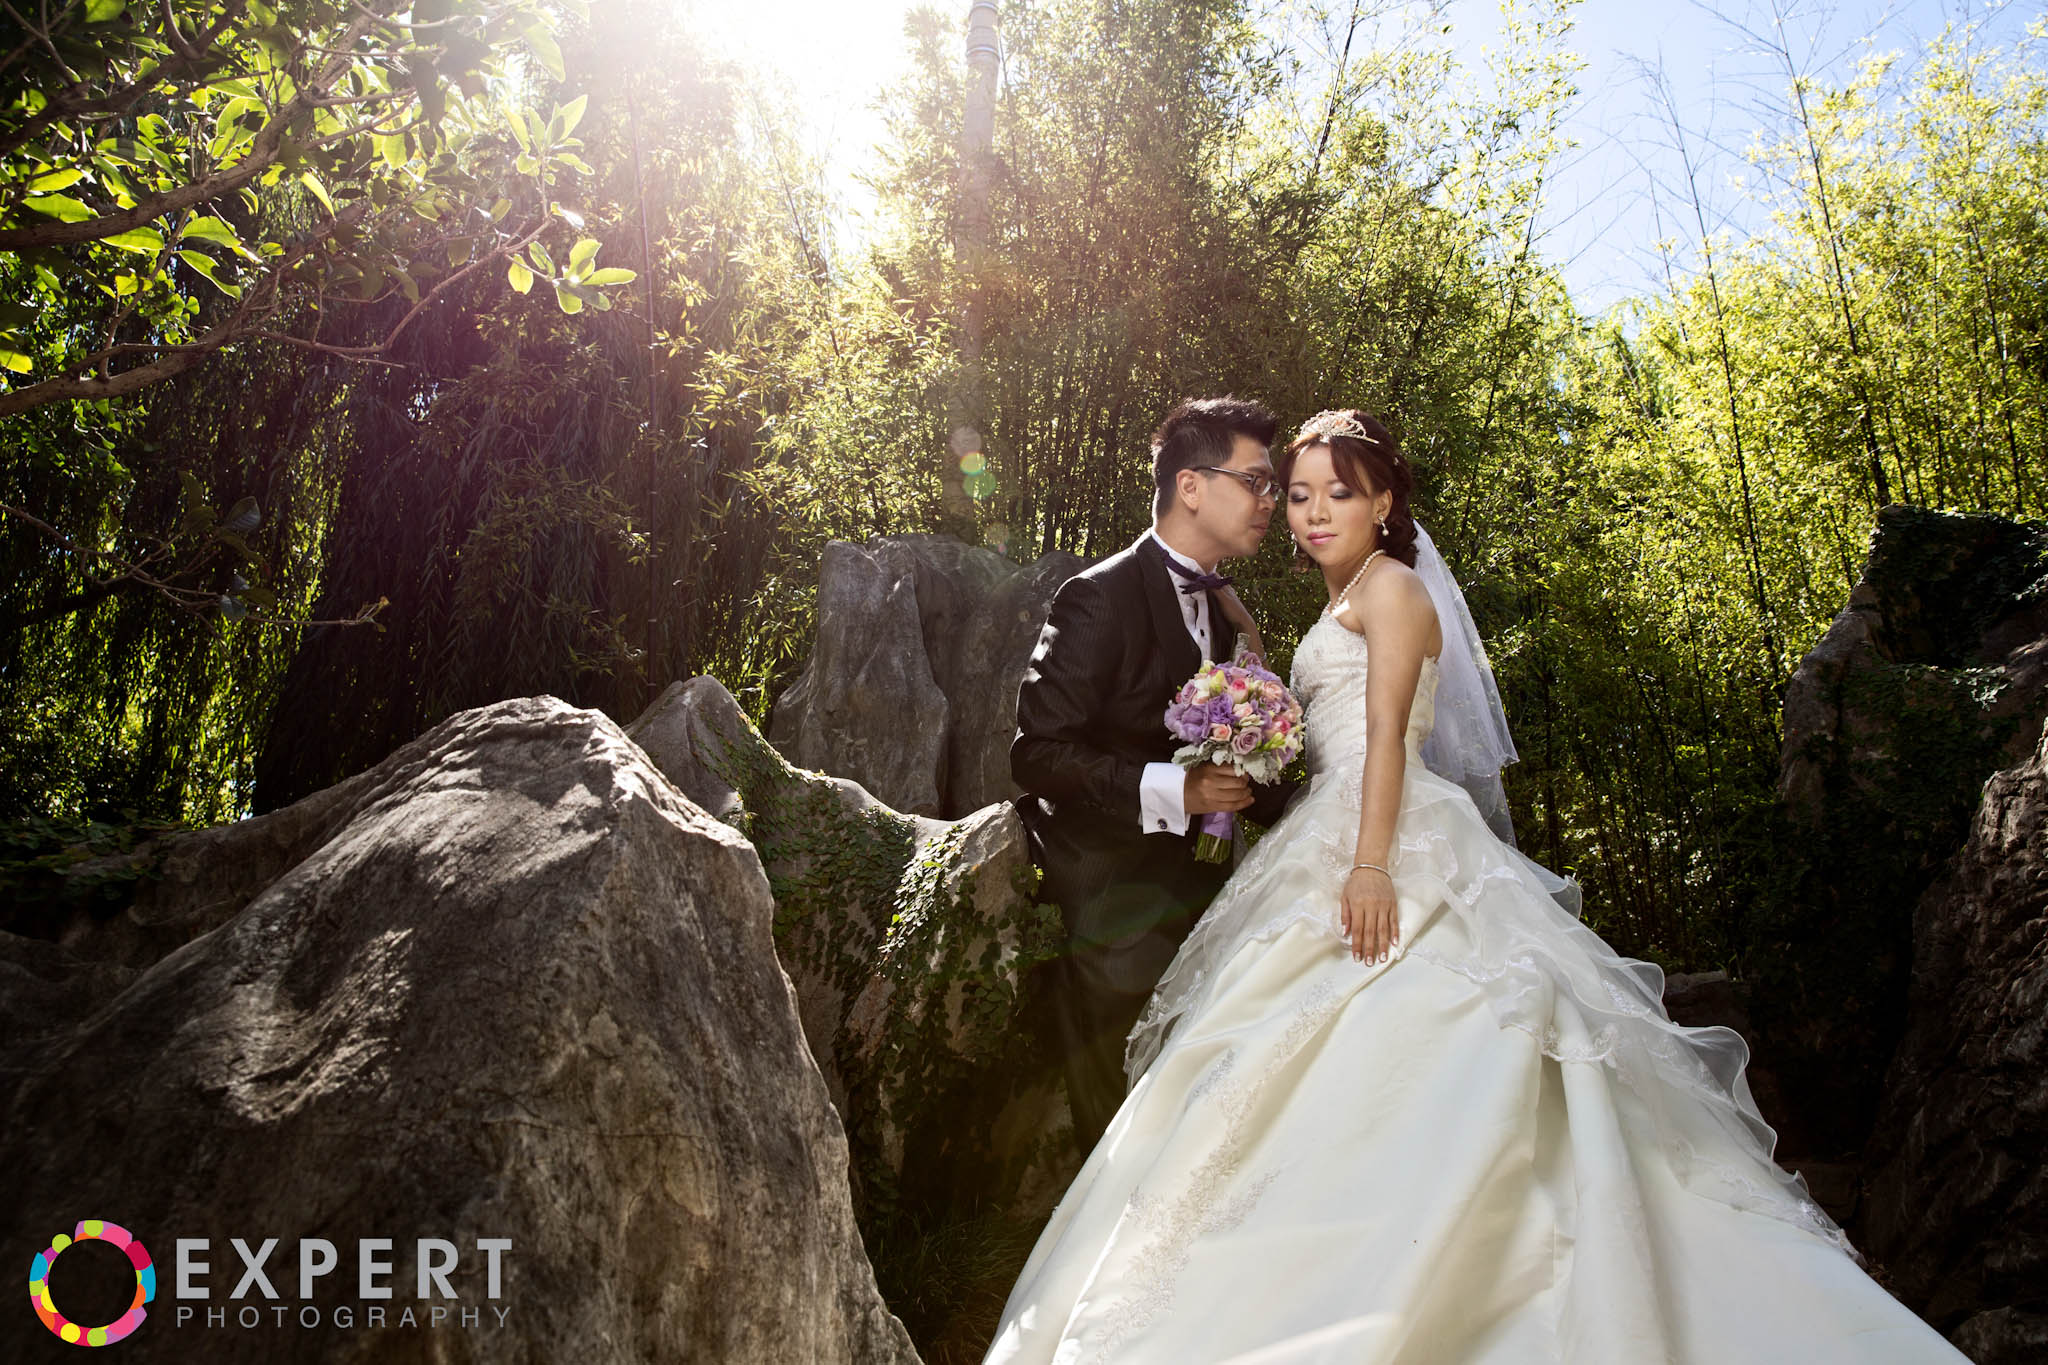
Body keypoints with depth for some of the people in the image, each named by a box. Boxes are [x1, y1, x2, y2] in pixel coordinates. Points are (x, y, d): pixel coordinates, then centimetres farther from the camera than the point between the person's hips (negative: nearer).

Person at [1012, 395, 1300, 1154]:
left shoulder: (1220, 608, 10)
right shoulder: (1100, 600, -17)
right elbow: (1037, 753, -21)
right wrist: (1168, 790, -30)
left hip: (1187, 885, 8)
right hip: (1110, 908, -7)